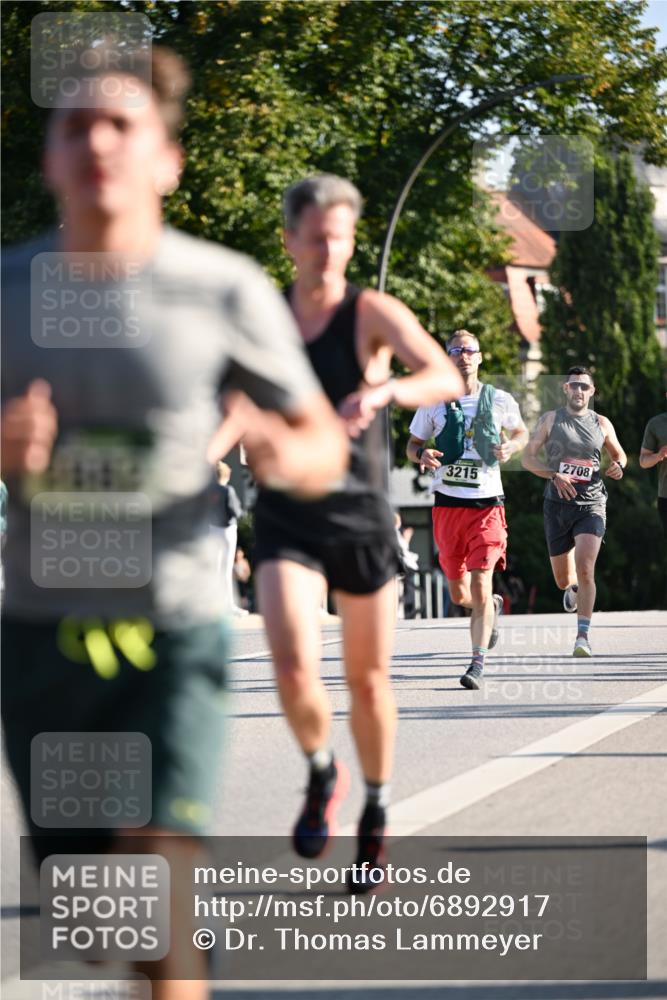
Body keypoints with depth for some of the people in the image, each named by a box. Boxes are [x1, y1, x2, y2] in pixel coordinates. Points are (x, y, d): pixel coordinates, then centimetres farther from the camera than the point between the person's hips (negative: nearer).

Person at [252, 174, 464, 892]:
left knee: (368, 681, 9)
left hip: (362, 519, -1)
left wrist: (383, 391, -43)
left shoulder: (374, 313, -8)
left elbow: (447, 379, -25)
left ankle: (376, 812, 33)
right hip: (285, 522, 1)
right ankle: (321, 774, 9)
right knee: (294, 666, -21)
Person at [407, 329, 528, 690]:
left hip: (487, 502, -2)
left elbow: (521, 432, 19)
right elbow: (412, 445, 11)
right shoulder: (433, 402, 3)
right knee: (458, 594, 9)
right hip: (448, 503, 2)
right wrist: (422, 454, -12)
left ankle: (478, 663, -6)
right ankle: (493, 606, 43)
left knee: (480, 585, -14)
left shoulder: (500, 401, 2)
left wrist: (509, 447, -4)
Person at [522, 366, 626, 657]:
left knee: (585, 568, -21)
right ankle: (573, 587, 50)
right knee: (563, 580, 10)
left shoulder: (601, 424, 6)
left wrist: (619, 465, -3)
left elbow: (618, 453, 22)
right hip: (558, 504, 1)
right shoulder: (550, 420, 2)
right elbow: (528, 458, -2)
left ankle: (583, 635, -19)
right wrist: (555, 475, -19)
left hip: (591, 504, -1)